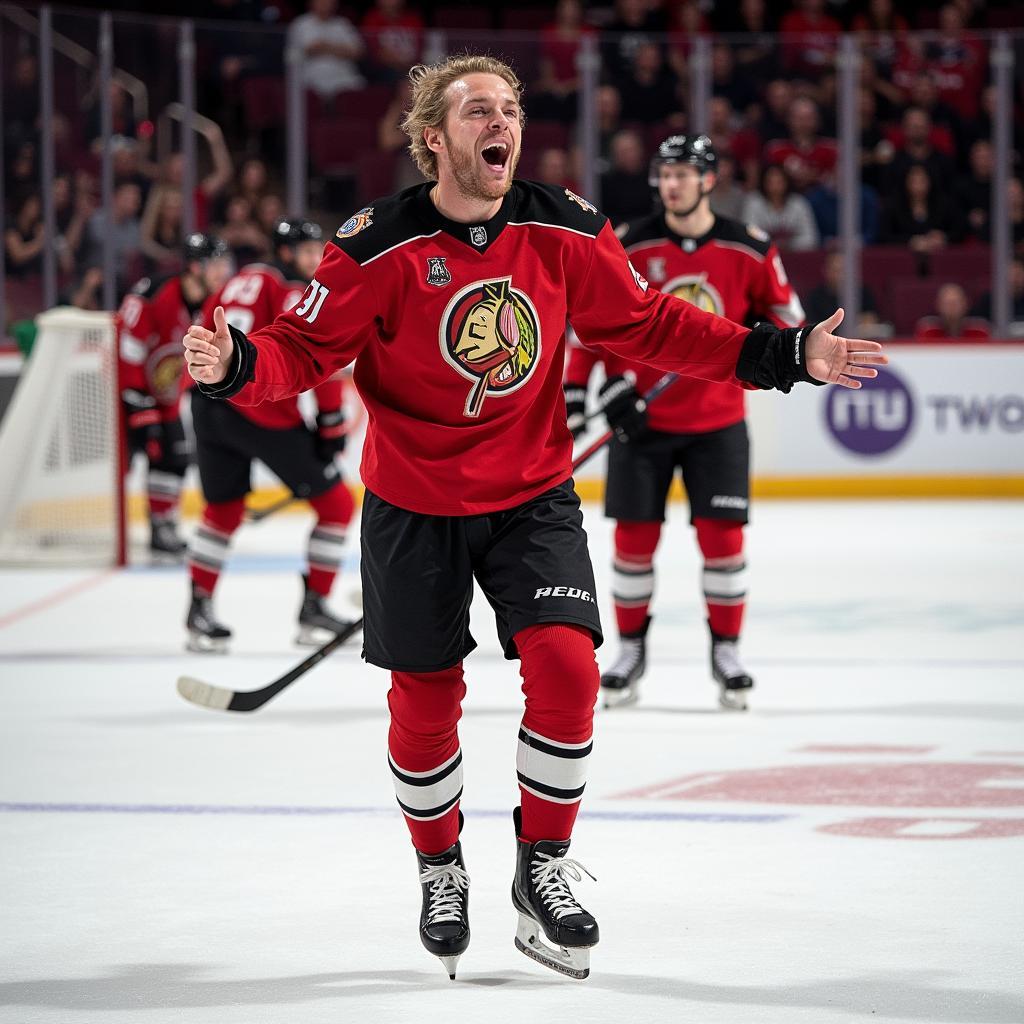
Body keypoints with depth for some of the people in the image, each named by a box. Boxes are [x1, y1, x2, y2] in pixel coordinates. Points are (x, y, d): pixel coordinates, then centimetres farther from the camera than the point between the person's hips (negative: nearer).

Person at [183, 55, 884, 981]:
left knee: (564, 666, -15)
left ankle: (543, 869, 5)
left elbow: (645, 323, 2)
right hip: (414, 508, -1)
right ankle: (441, 870, 32)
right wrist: (235, 365, -36)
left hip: (532, 497, 2)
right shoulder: (379, 246, -16)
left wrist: (780, 356, -4)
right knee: (425, 700, 5)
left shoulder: (565, 230, -8)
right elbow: (306, 349, -14)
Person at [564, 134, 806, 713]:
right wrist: (580, 387, -9)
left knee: (722, 536, -2)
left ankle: (727, 650, 12)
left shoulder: (748, 249, -3)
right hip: (642, 419, 0)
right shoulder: (629, 247, -4)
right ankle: (631, 649, 16)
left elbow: (785, 311, 9)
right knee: (635, 536, 1)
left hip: (717, 422, 0)